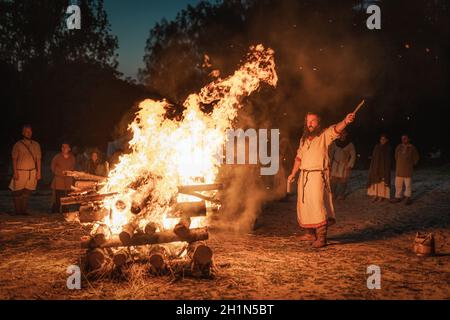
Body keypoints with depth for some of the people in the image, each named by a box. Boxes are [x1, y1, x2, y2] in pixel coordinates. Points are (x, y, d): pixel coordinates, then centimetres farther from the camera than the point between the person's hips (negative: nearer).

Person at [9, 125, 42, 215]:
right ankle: (17, 212, 6)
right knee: (18, 193, -1)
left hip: (32, 172, 2)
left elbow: (38, 159, 10)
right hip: (20, 172, -2)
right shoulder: (18, 145, 1)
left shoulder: (36, 145, 10)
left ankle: (24, 210, 9)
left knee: (27, 193, 2)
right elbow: (14, 159, -1)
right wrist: (15, 172, -10)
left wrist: (38, 172, 3)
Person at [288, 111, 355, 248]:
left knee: (318, 205, -15)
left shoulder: (325, 135, -4)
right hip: (304, 175, 7)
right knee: (304, 205, 13)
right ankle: (310, 233, 26)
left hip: (318, 175, -7)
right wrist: (293, 174, 21)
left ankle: (321, 237, -13)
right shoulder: (304, 139, 15)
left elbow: (336, 129, -25)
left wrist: (345, 121, -45)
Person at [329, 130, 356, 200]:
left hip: (345, 165, -2)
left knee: (343, 180, -4)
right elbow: (331, 153, 13)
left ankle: (341, 195, 4)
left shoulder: (350, 145, 0)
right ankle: (332, 194, 1)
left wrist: (350, 165, -6)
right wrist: (330, 163, 8)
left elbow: (353, 155, 1)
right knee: (333, 179, -5)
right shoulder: (335, 143, 8)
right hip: (335, 164, 2)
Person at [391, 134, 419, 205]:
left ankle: (408, 198, 8)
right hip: (399, 169, 3)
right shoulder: (398, 147, 6)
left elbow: (416, 158, 8)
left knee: (408, 184, 0)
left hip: (407, 169, -3)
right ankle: (398, 197, 11)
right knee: (398, 184, 3)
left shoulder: (412, 148, -3)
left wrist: (412, 165, 11)